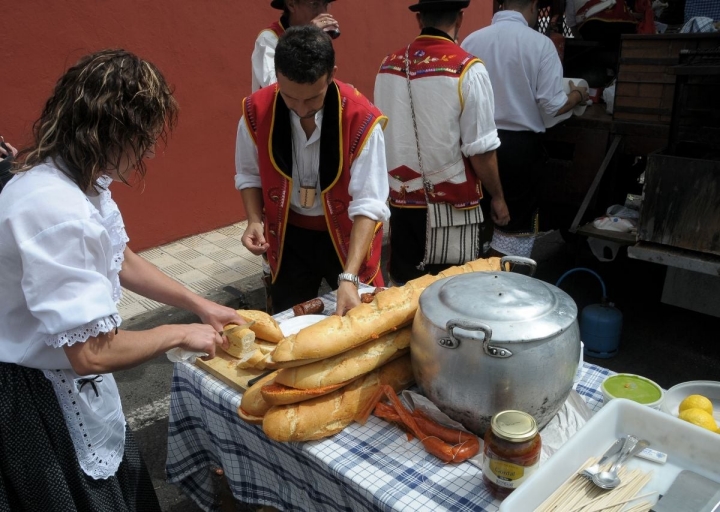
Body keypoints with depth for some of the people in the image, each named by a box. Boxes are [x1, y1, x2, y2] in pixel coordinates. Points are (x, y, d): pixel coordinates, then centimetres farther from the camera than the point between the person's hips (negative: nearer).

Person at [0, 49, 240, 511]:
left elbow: (121, 261, 11)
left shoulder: (77, 179, -3)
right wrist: (179, 334, -16)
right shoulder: (56, 211, -34)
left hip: (69, 384, 8)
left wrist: (200, 305, 10)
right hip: (40, 402, -8)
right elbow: (93, 351, -32)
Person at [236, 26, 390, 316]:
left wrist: (348, 277, -35)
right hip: (288, 236, 2)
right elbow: (250, 175, 1)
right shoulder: (256, 110, -16)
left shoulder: (361, 119, -26)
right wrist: (255, 221, -16)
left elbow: (369, 204, -27)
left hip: (347, 235, -2)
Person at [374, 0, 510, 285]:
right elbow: (480, 150, -12)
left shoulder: (388, 66, 2)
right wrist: (498, 197, 3)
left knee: (405, 290, 16)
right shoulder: (467, 69, -13)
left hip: (401, 199, 5)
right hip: (450, 203, -4)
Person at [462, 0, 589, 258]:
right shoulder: (539, 43, -9)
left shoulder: (471, 40, 0)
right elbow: (552, 105, -11)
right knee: (516, 225, 10)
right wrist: (577, 95, 11)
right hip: (520, 145, -3)